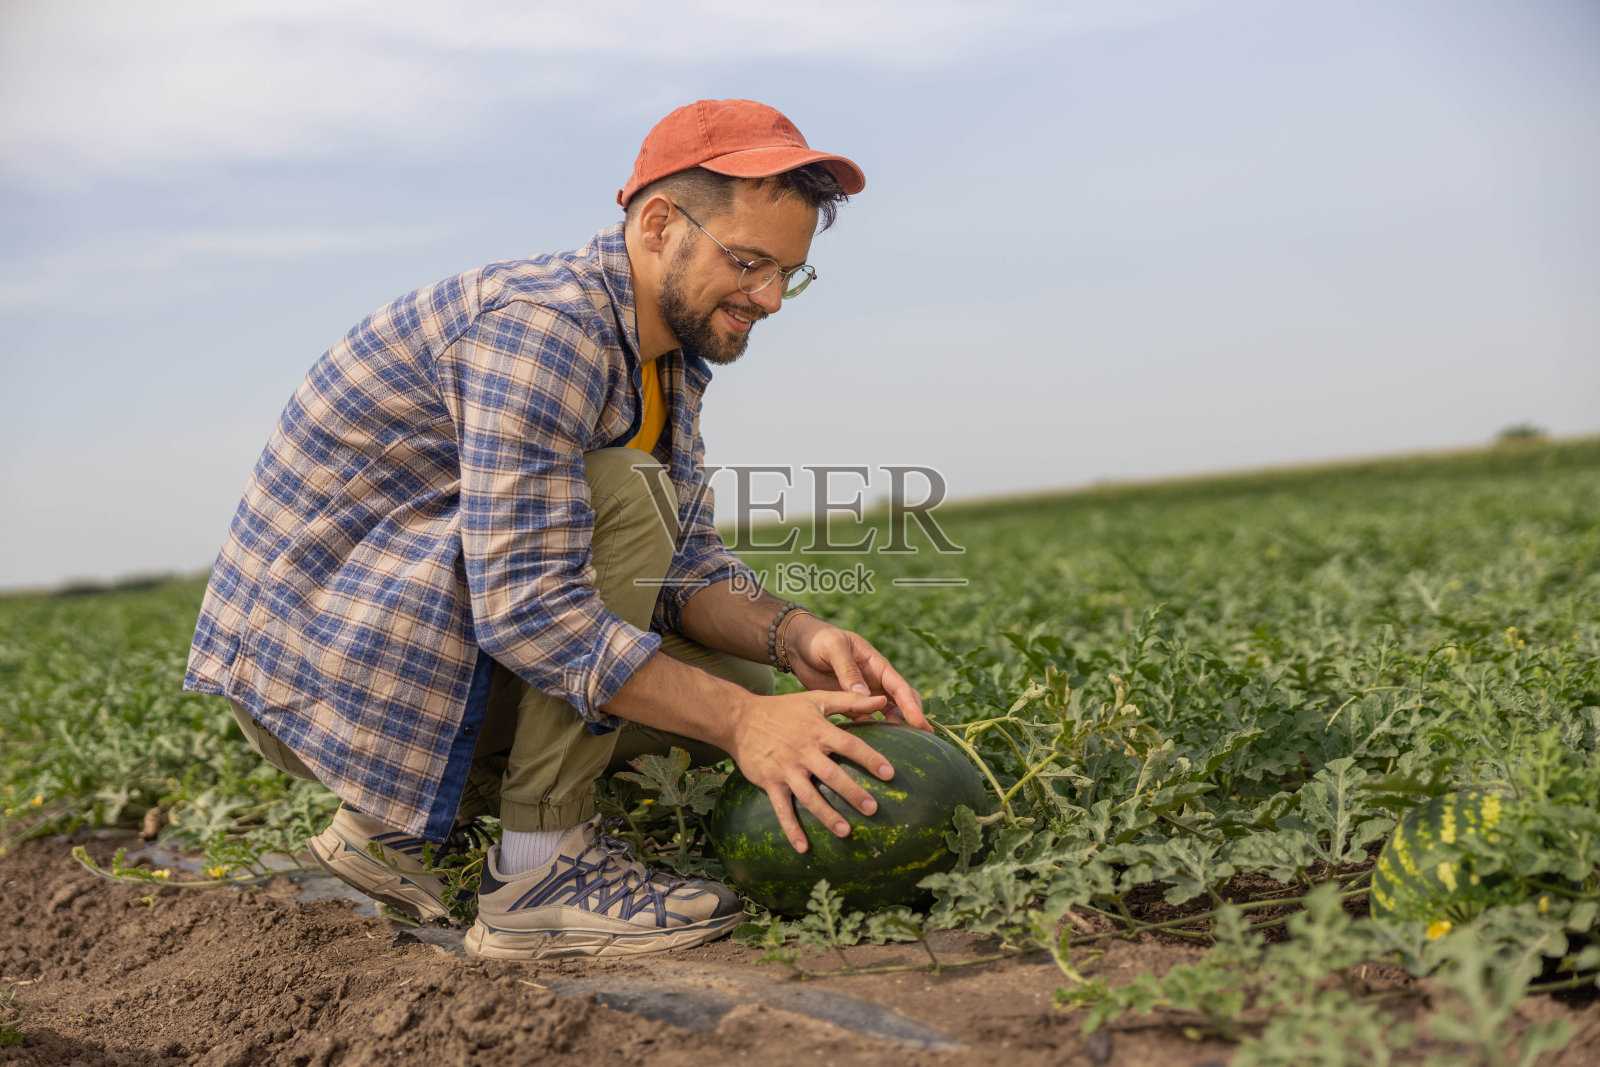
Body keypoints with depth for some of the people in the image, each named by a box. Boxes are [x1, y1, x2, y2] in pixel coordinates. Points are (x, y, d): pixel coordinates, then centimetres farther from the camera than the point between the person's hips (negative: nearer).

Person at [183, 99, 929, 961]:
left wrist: (793, 637, -19)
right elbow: (528, 607, -33)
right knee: (623, 499, -26)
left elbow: (682, 564, 1)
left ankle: (400, 821, 10)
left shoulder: (671, 349, 6)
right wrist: (740, 722, -32)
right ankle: (541, 869, -18)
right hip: (320, 656, -9)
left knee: (732, 675, 4)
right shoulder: (545, 324, -25)